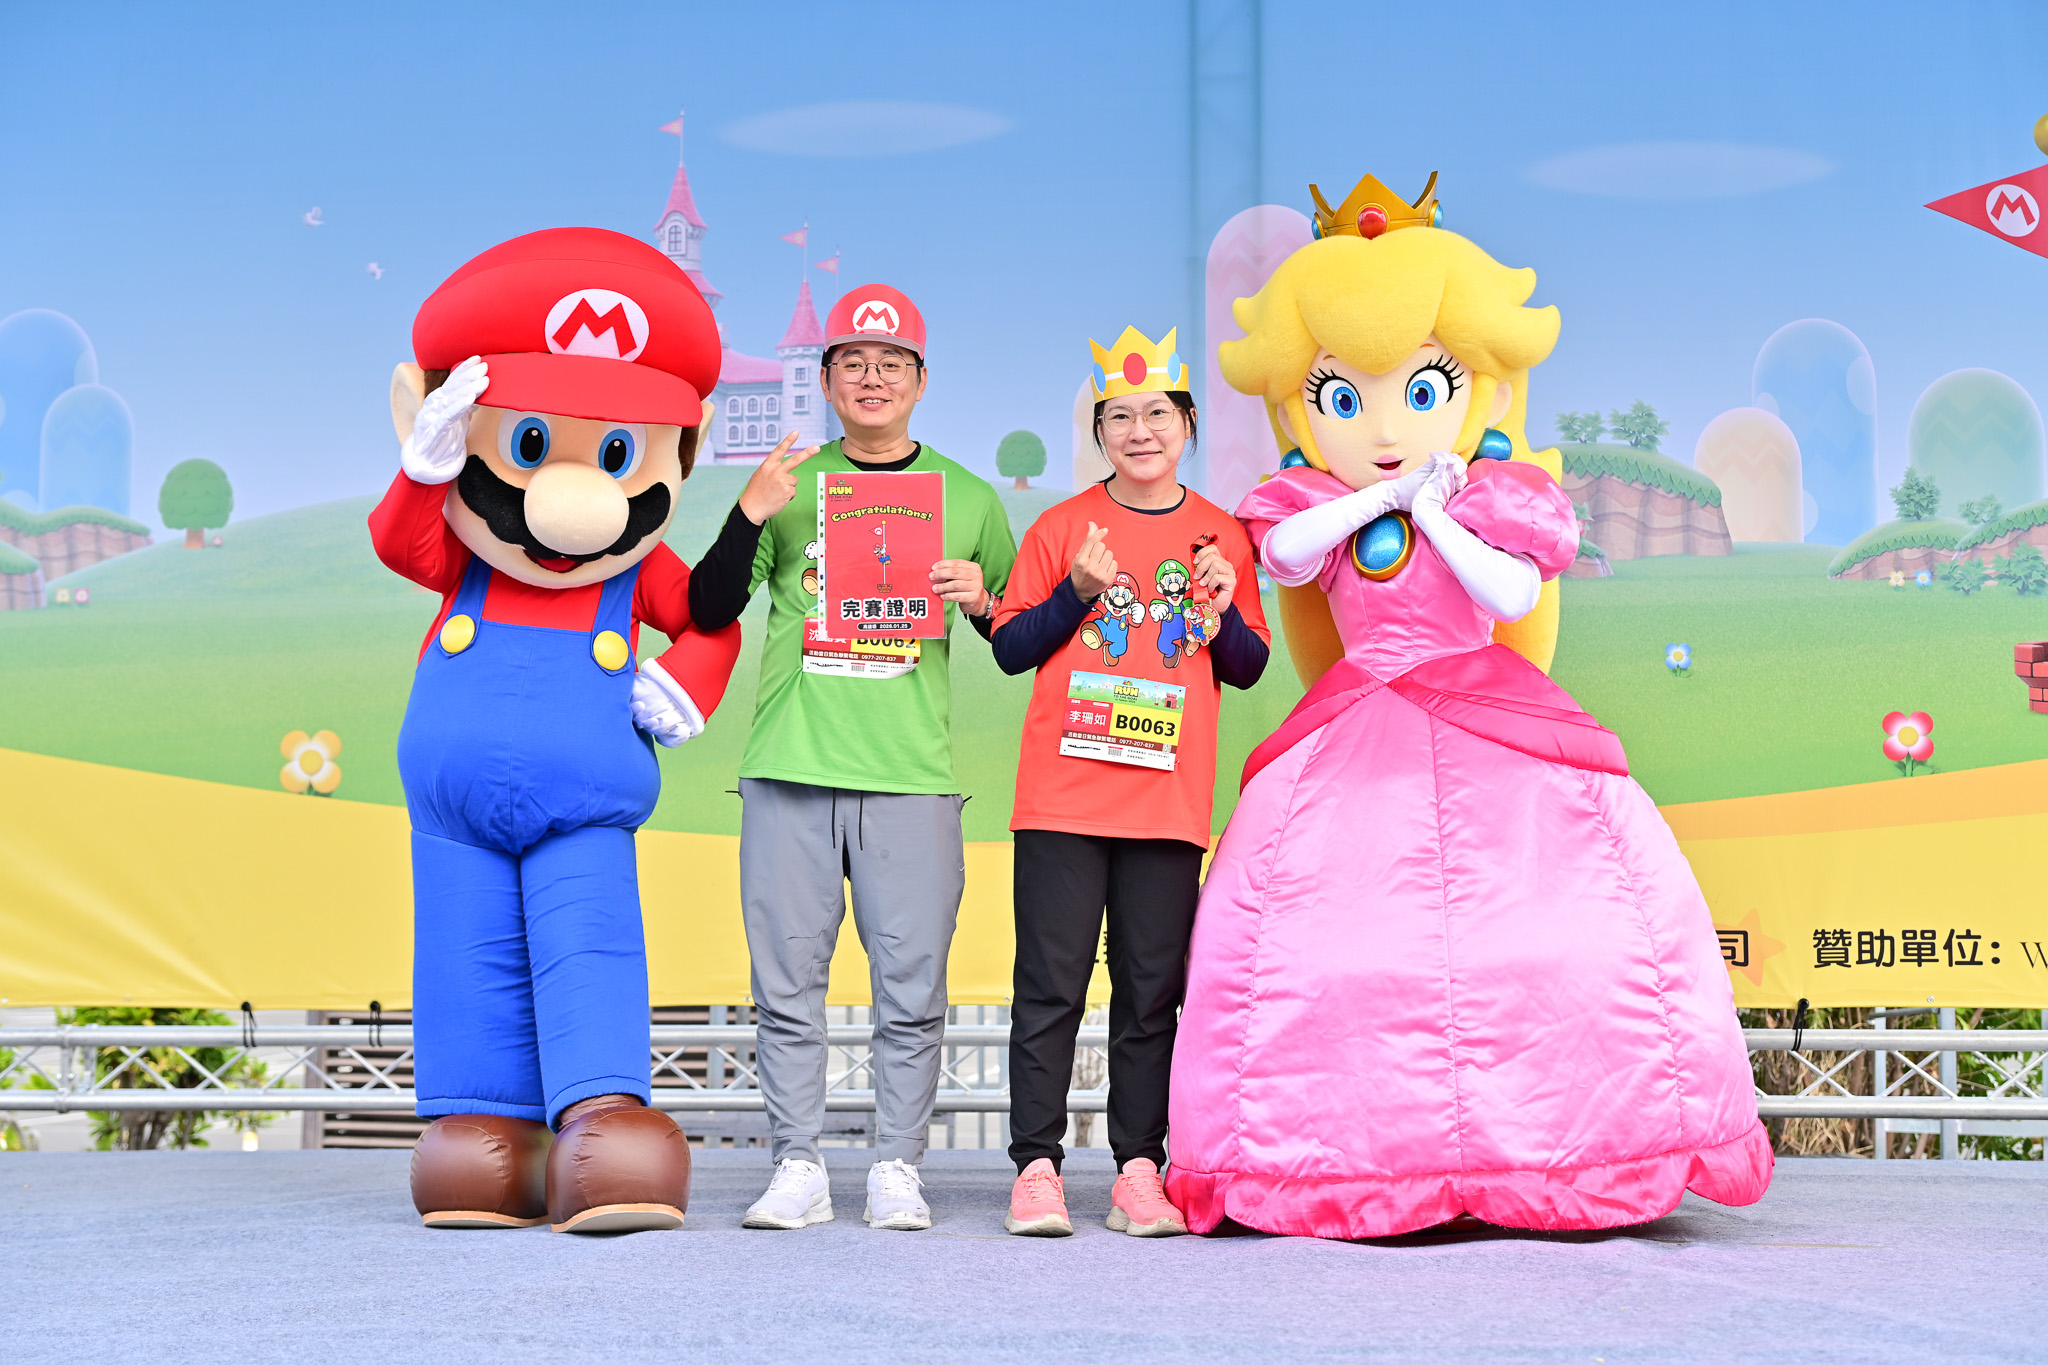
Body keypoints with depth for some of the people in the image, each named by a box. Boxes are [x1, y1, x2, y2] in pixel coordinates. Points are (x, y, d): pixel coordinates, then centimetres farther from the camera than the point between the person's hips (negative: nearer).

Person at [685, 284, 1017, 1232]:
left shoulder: (968, 500, 12)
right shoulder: (792, 486, 12)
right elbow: (708, 612, 6)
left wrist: (983, 601, -5)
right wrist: (749, 513, -7)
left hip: (913, 773, 0)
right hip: (789, 767, 1)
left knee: (912, 988, -2)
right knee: (788, 980, 1)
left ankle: (897, 1170, 8)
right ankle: (797, 1169, 9)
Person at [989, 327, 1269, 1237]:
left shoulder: (1221, 536, 11)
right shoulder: (1062, 527, 6)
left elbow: (1249, 668, 14)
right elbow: (1010, 648, 5)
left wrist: (1220, 615, -6)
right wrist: (1078, 594, -10)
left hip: (1169, 802, 2)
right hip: (1063, 795, -2)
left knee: (1152, 991, 3)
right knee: (1051, 986, -3)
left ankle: (1138, 1172, 9)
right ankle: (1037, 1170, 2)